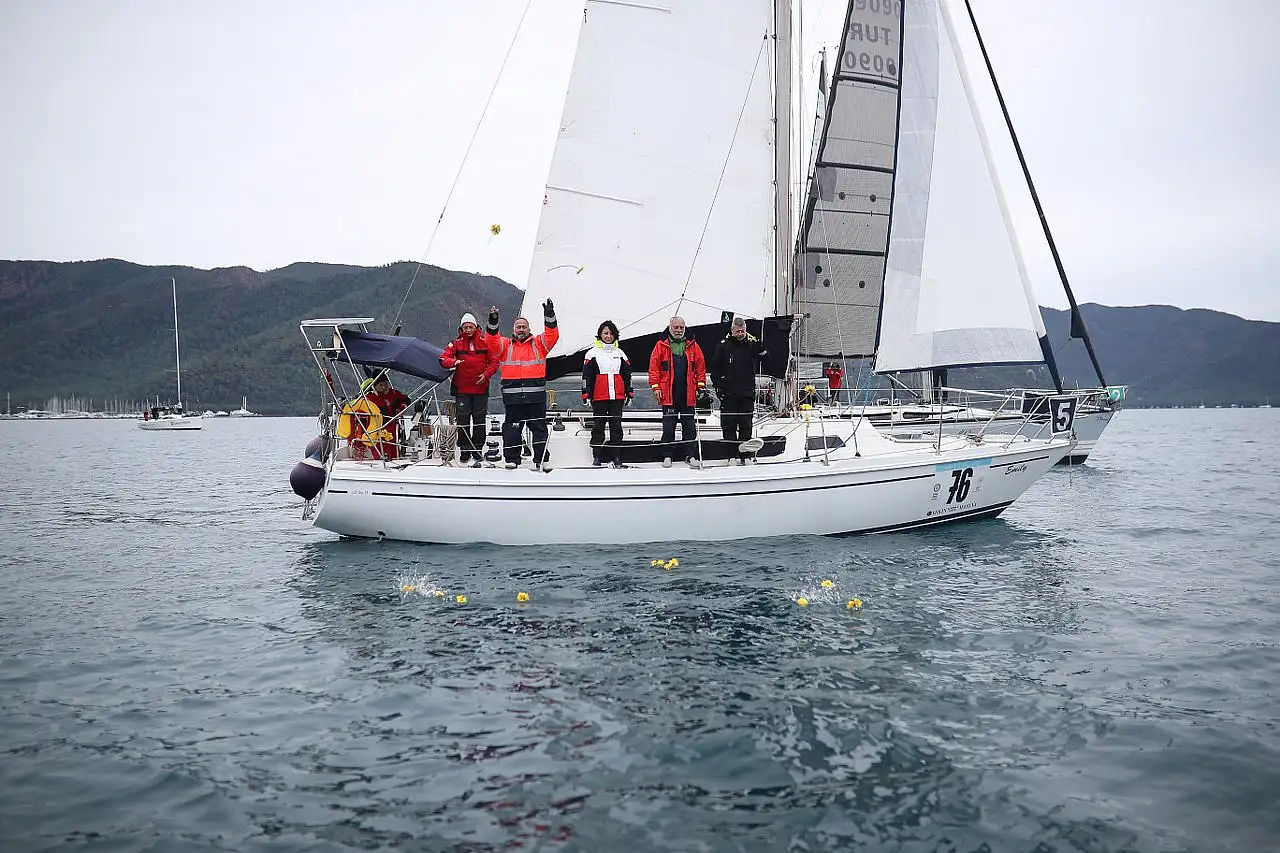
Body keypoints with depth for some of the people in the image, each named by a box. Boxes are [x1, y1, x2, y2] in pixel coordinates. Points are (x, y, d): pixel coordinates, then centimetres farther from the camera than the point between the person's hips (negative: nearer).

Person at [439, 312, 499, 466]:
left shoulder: (485, 342, 4)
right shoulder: (456, 343, 4)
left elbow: (494, 361, 6)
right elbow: (443, 358, -3)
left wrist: (486, 374, -9)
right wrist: (454, 362, -24)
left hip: (480, 389, 0)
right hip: (462, 389, 0)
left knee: (479, 422, 2)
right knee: (463, 420, 2)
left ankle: (477, 453, 8)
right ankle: (465, 452, 11)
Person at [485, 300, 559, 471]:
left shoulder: (538, 344, 13)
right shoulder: (505, 345, 13)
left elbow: (552, 336, -1)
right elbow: (491, 341, -2)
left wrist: (549, 316, -13)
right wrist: (493, 322, -15)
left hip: (536, 394, 0)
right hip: (512, 394, 0)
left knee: (539, 427, 2)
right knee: (512, 428, 3)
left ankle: (541, 460, 7)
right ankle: (512, 459, 10)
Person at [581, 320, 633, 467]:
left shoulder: (620, 353, 13)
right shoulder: (593, 353, 3)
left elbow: (627, 375, 16)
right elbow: (587, 376, 0)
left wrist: (629, 393, 11)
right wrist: (586, 394, -6)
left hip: (617, 396, 3)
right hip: (599, 397, -3)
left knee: (616, 426, 5)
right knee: (598, 426, 2)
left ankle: (617, 459, 9)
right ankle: (596, 458, 8)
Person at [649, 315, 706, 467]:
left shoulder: (692, 345, 8)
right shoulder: (661, 345, 3)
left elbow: (700, 366, 9)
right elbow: (654, 367, 0)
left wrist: (701, 385, 3)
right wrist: (655, 387, -7)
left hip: (688, 394, 2)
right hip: (668, 394, -2)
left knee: (689, 425, 6)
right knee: (668, 426, 3)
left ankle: (690, 455, 12)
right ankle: (667, 456, 10)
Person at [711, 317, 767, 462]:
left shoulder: (752, 344, 6)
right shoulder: (723, 345, 3)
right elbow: (714, 367, 5)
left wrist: (759, 346, -20)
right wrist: (718, 385, -4)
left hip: (747, 394, 1)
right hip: (728, 394, -1)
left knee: (746, 426, 5)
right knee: (728, 426, -1)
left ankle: (745, 455, 10)